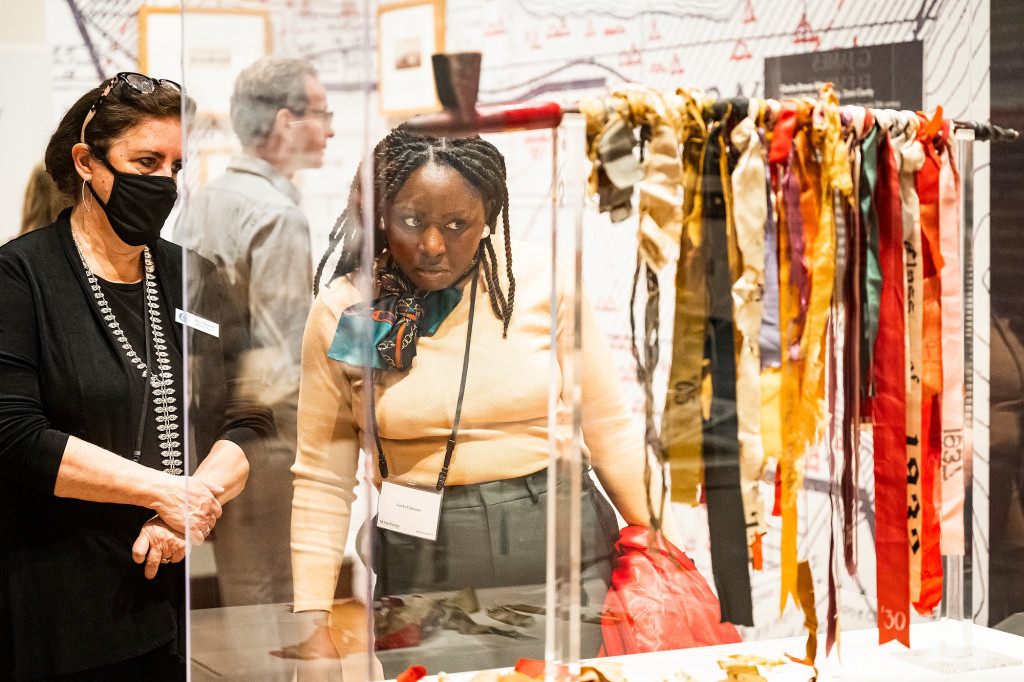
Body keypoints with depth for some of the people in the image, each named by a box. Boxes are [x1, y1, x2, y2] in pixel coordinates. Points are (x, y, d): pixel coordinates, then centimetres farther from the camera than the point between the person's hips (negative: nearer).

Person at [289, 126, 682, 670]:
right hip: (422, 561, 0)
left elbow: (609, 428, 3)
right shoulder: (342, 313, -3)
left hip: (562, 543, 0)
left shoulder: (541, 282, -4)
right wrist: (310, 619, -3)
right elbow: (323, 480, 1)